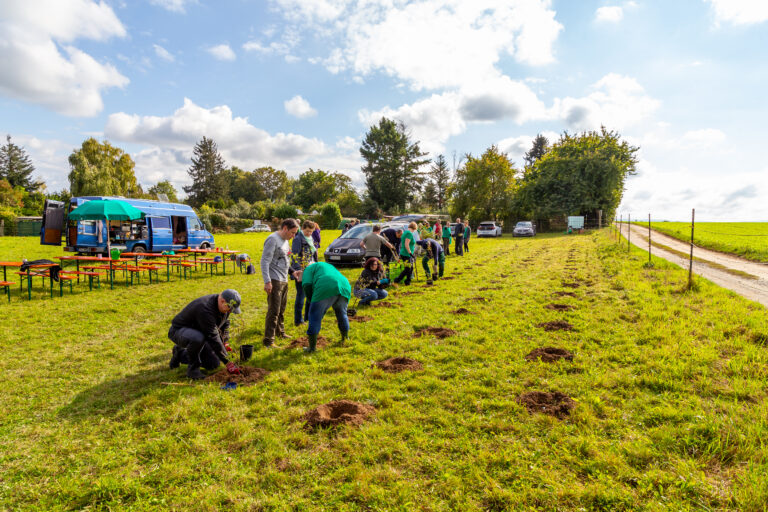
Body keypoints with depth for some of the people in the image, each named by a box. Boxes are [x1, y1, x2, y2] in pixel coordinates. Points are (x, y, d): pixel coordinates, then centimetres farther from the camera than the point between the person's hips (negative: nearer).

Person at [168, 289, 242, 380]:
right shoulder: (205, 309, -35)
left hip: (198, 333, 8)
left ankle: (180, 353, 19)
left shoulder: (224, 305, -8)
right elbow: (213, 337, -35)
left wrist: (224, 341, 0)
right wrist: (227, 362, -32)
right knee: (198, 338, -42)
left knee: (214, 364, 0)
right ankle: (192, 368, -16)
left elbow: (225, 322, 13)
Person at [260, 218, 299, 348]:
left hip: (284, 280, 9)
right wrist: (267, 281, -24)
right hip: (274, 281, -9)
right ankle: (268, 340, -4)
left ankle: (280, 331, 36)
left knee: (281, 309, 20)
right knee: (274, 311, -9)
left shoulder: (285, 240, 15)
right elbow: (264, 261, -19)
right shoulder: (273, 239, -14)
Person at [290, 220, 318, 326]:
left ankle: (308, 317, 27)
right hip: (300, 272, -8)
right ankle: (298, 320, 4)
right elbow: (294, 256, -18)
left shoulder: (310, 239, 15)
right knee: (301, 295, -4)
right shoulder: (298, 239, -11)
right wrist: (297, 271, -25)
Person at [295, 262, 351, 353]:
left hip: (326, 289, -6)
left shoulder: (309, 269, 21)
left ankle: (312, 347, 9)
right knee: (342, 314, 28)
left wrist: (312, 302, 13)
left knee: (315, 317, 7)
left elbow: (307, 285, 2)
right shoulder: (328, 267, 41)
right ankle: (345, 339, 43)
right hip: (345, 288, 7)